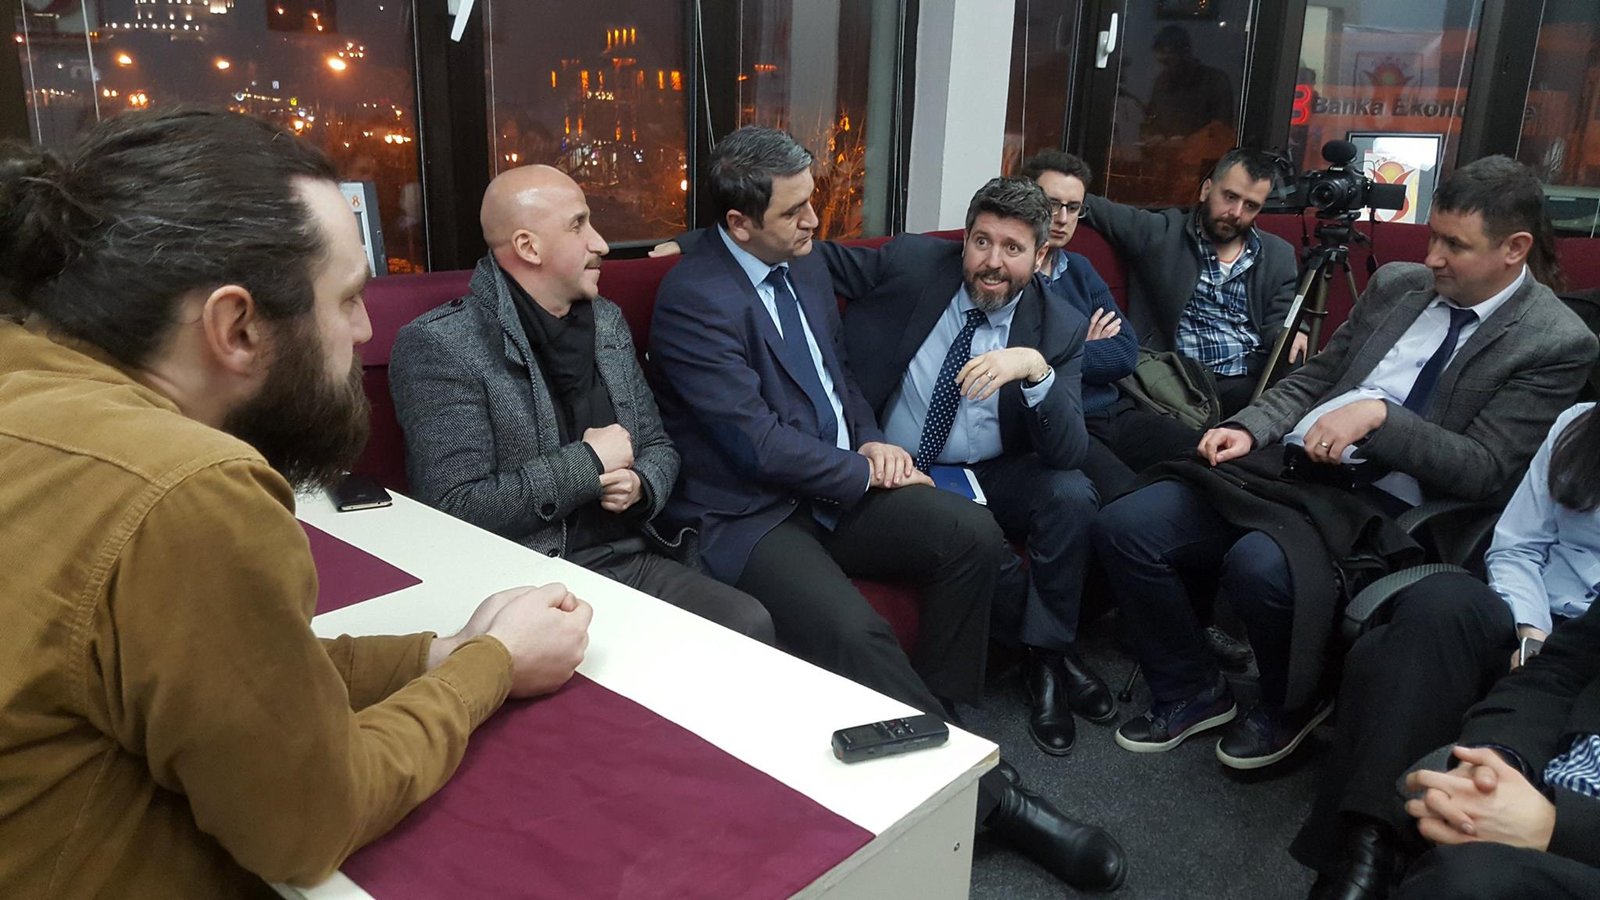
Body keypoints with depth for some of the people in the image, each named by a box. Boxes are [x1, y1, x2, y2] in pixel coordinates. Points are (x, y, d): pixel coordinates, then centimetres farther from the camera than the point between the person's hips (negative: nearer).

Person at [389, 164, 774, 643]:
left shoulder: (608, 321, 13)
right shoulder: (438, 345, -8)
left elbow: (657, 445, 21)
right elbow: (455, 508, -16)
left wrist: (639, 486, -3)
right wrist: (588, 464, -12)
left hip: (632, 558, 7)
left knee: (750, 623, -16)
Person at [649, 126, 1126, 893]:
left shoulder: (806, 267, 10)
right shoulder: (694, 298, -16)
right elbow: (758, 442, -20)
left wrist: (871, 441, 2)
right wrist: (865, 471, -9)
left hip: (838, 486, 8)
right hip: (748, 515, -8)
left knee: (972, 532, -13)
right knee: (853, 633, -30)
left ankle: (938, 721, 1)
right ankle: (982, 791, -13)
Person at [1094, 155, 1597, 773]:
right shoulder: (1396, 284, 14)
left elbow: (1481, 470, -9)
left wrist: (1379, 415, -21)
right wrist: (1248, 430, 0)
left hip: (1379, 507, -6)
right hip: (1287, 464, 6)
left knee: (1258, 565, -36)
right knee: (1124, 527, -13)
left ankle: (1292, 704, -1)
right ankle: (1191, 693, 8)